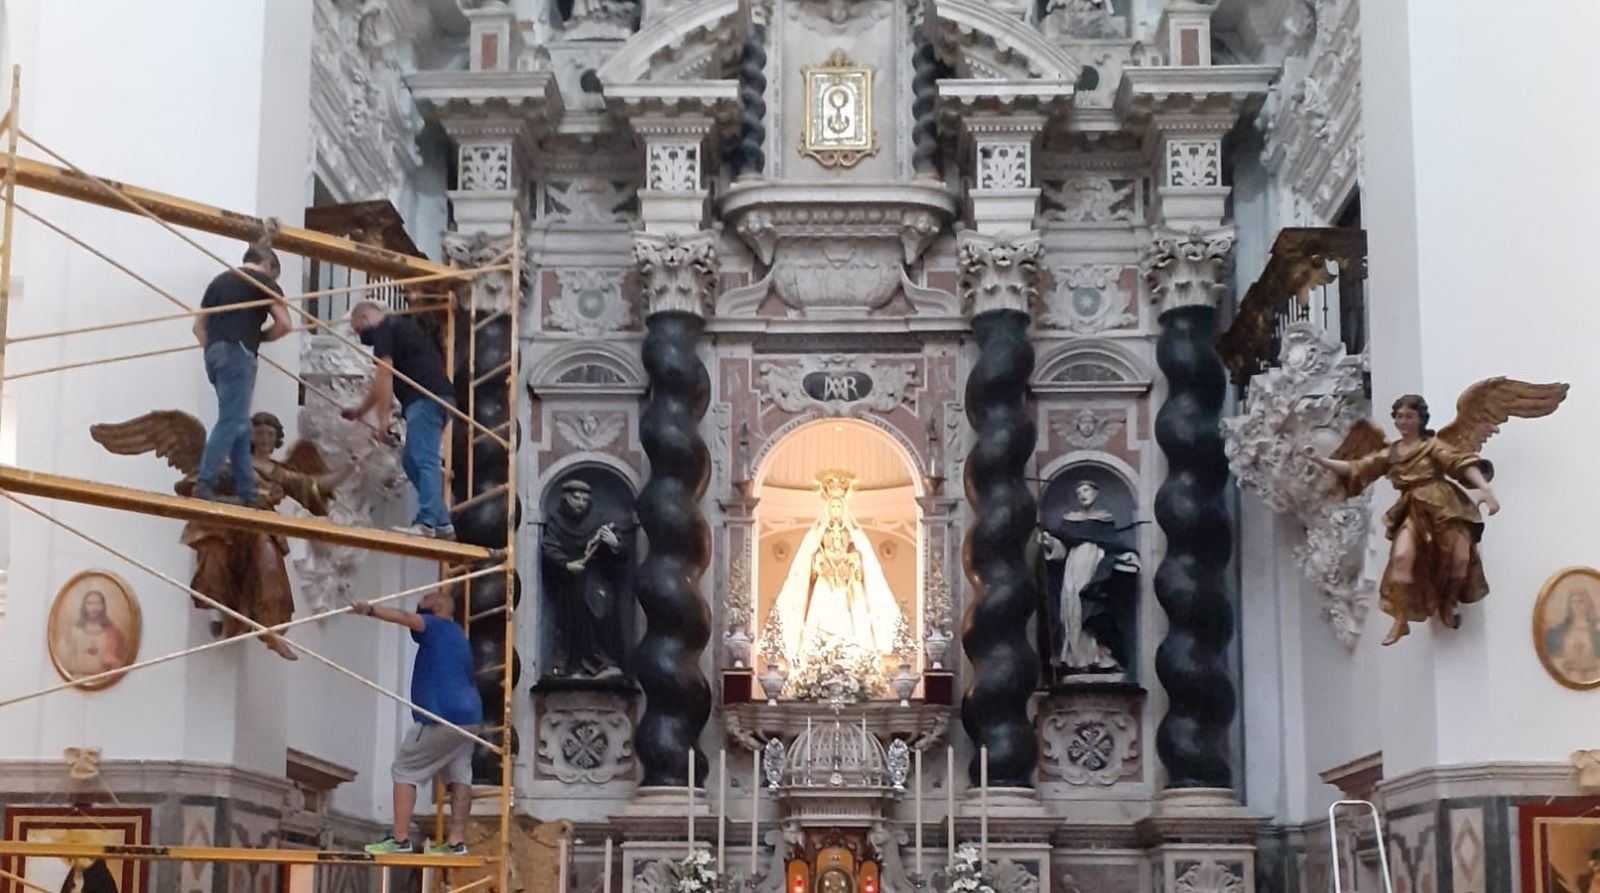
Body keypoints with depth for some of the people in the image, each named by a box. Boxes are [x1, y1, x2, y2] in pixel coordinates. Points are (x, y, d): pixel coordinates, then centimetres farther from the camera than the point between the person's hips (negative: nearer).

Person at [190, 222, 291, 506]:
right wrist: (259, 337, 13)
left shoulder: (220, 280, 24)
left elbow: (199, 325, 23)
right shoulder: (263, 280, 5)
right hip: (237, 354, -7)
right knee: (230, 422, -12)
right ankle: (204, 486, -21)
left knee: (240, 424, 11)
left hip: (214, 353, 7)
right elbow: (284, 324, -2)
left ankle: (247, 493, 9)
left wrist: (212, 349, 17)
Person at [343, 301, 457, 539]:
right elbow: (383, 382, 39)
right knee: (410, 460, 11)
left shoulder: (383, 330, 2)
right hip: (441, 397, 9)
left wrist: (383, 419, -9)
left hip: (425, 398, -9)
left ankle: (427, 523, -24)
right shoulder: (400, 326, 31)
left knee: (424, 460, -15)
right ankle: (442, 523, 8)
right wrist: (360, 410, 45)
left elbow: (384, 377, -8)